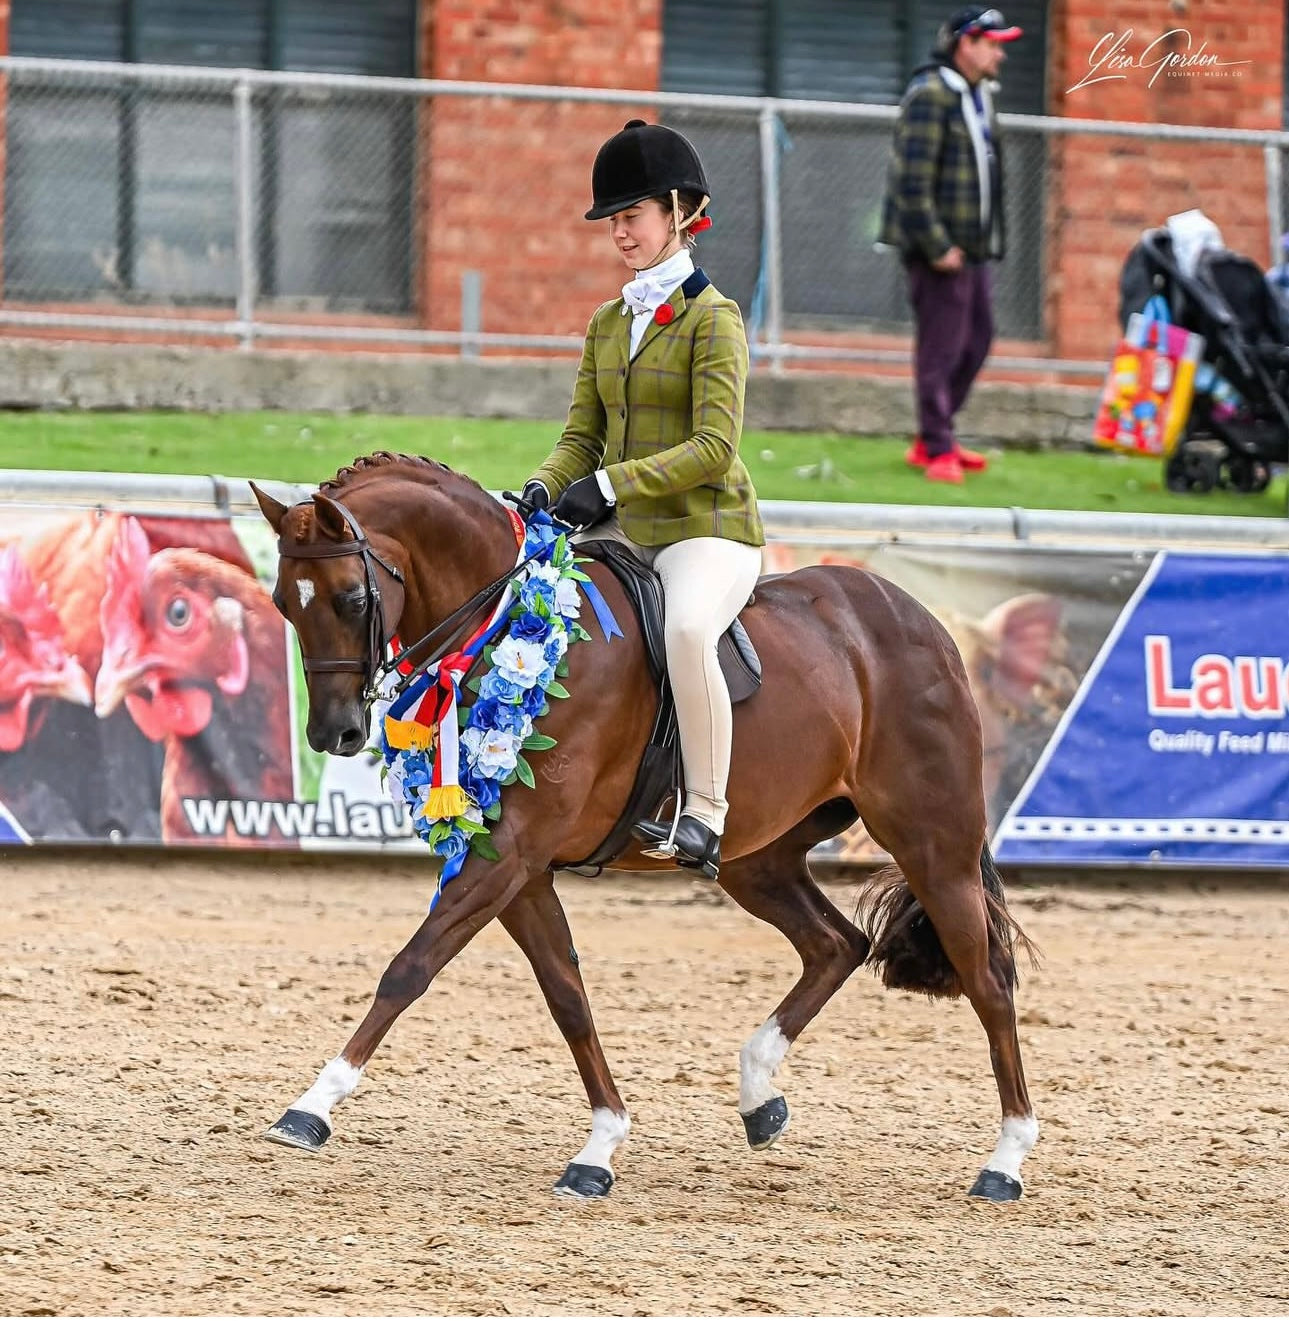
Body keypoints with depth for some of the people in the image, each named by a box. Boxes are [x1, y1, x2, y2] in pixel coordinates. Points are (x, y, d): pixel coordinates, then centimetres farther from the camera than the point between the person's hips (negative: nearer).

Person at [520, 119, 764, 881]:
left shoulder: (714, 320, -8)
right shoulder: (608, 324, 15)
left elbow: (714, 447, -18)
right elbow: (583, 436, 13)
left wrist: (610, 484, -25)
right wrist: (547, 487, -9)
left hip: (707, 532, -8)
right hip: (625, 533, 8)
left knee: (687, 628, -38)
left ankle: (706, 816, -30)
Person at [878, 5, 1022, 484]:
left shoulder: (979, 95, 15)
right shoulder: (930, 95, -15)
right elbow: (913, 182, -19)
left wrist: (989, 239, 14)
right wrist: (937, 247, -21)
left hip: (972, 246, 9)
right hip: (938, 245, -9)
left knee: (976, 340, 14)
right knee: (940, 348, -5)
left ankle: (932, 440, 25)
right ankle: (938, 450, 2)